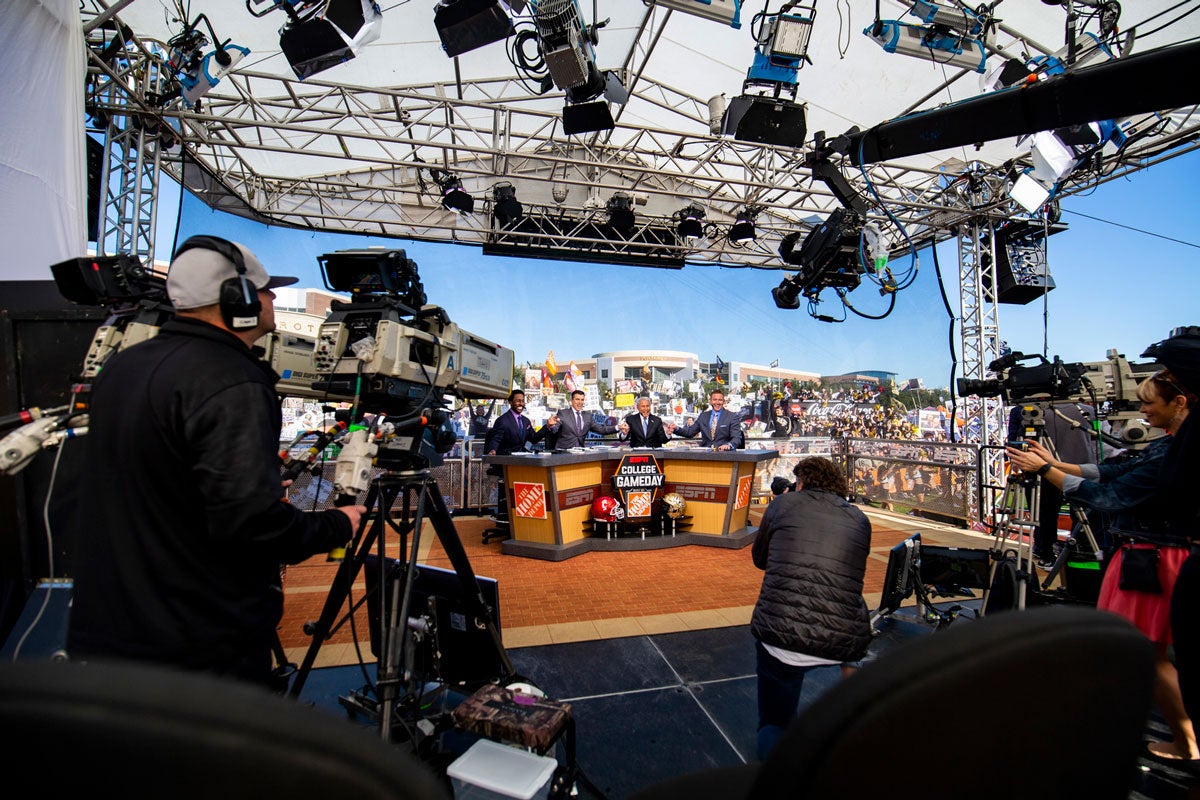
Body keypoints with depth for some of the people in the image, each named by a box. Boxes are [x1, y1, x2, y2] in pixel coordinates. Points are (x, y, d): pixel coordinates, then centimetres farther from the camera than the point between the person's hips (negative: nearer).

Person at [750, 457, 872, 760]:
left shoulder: (783, 504, 6)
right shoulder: (860, 521, 12)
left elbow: (759, 559, 19)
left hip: (780, 637, -2)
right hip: (843, 645, 2)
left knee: (774, 724, 21)